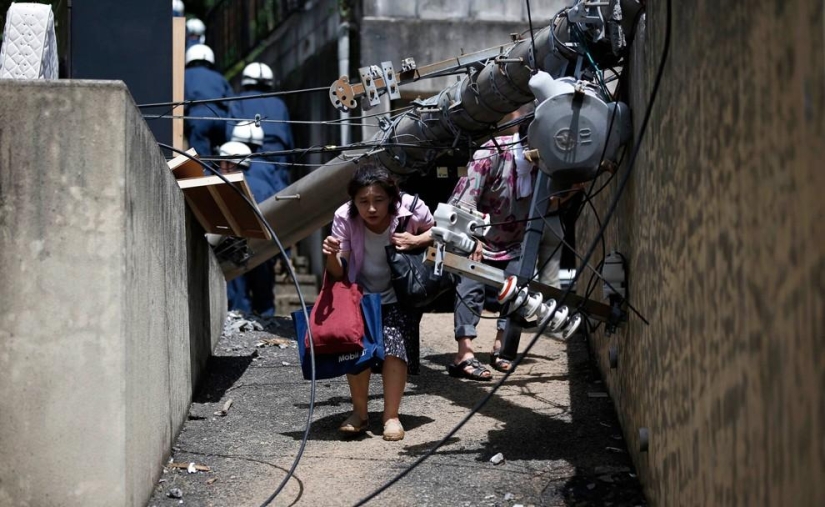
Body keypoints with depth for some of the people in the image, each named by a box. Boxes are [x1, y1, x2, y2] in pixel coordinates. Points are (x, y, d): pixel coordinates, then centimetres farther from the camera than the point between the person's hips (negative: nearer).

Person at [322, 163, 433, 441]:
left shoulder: (411, 209, -21)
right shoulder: (345, 218, -20)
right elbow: (338, 273, -16)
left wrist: (415, 241, -21)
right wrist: (331, 256, -39)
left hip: (399, 297, 0)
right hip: (360, 296, 0)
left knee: (394, 341, -21)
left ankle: (391, 416, -10)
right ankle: (359, 413, 1)